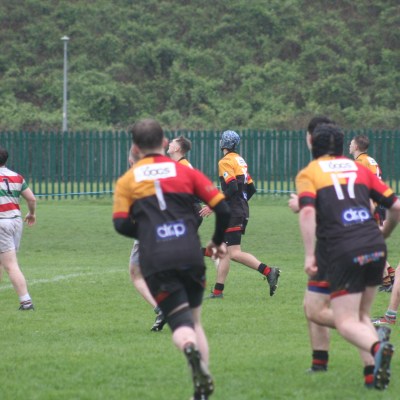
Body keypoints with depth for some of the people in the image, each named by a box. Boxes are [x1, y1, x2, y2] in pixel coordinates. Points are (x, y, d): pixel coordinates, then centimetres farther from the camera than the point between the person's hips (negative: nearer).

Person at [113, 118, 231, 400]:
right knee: (194, 320, 17)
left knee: (180, 323, -2)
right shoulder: (186, 172, 12)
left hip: (155, 261, -1)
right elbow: (223, 208, 7)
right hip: (191, 256, 1)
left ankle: (191, 349, -38)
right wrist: (218, 242, 24)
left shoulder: (127, 181, 11)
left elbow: (121, 224, 2)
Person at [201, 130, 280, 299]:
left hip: (233, 213, -9)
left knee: (234, 253, -14)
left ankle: (268, 271, -24)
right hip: (243, 211, 9)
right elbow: (250, 188, 17)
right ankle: (218, 291, 12)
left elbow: (232, 188, -21)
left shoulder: (225, 162, -11)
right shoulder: (240, 160, 16)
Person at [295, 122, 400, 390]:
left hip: (343, 252, -4)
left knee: (346, 322, 1)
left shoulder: (308, 173, 7)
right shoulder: (359, 169, 18)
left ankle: (377, 348, -30)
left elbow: (307, 211, -12)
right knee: (362, 315, 20)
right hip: (375, 247, 4)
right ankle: (373, 372, 3)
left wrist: (309, 255, -11)